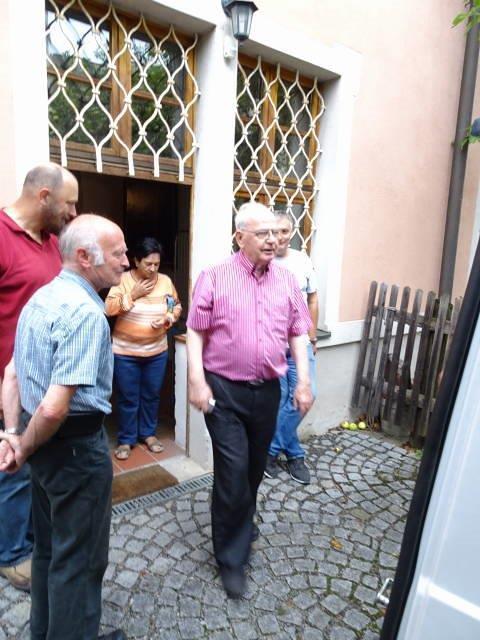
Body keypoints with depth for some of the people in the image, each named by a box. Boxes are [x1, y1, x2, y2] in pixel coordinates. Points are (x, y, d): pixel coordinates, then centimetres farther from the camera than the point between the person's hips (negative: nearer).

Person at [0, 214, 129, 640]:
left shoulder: (41, 298, 6)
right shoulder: (85, 312, -25)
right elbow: (55, 407, -29)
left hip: (47, 442, 10)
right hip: (77, 446, -9)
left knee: (49, 544, 26)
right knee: (79, 556, 12)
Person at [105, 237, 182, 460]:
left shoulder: (165, 281, -2)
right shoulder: (123, 279, -11)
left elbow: (177, 307, 7)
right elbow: (109, 308, -16)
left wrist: (167, 319, -13)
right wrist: (133, 295, -21)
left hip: (157, 351, 3)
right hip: (125, 351, -3)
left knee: (151, 395, 16)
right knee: (128, 398, 8)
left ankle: (148, 433, 35)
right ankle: (126, 439, 26)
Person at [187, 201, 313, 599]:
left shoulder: (287, 281, 5)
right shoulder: (215, 278, -6)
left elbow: (298, 334, 8)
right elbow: (195, 332, -5)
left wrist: (304, 381, 2)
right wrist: (197, 381, -12)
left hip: (267, 390, 4)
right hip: (224, 390, -4)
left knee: (255, 467, 19)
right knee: (233, 470, -2)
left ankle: (242, 522, 46)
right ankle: (232, 556, 18)